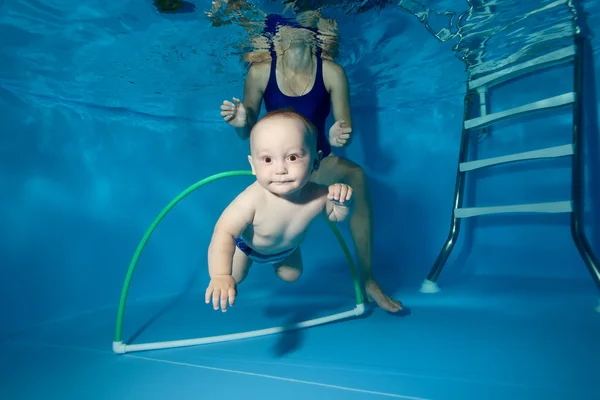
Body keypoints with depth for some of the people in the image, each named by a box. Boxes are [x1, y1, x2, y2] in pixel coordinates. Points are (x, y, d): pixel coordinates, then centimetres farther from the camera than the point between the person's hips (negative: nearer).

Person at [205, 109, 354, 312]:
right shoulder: (253, 199, -50)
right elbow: (224, 232, -47)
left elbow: (336, 215, -14)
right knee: (234, 278, 18)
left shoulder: (318, 196, -37)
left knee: (291, 276, 28)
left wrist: (343, 201, -37)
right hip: (248, 244, -3)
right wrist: (221, 276, -58)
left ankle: (277, 260, 57)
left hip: (287, 249, 3)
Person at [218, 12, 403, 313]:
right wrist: (241, 122, -28)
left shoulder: (332, 72, -13)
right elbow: (247, 133, -4)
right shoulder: (260, 71, -12)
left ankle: (367, 279, -19)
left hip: (318, 159, 0)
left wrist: (339, 137, -35)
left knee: (356, 176, -33)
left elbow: (346, 130, -11)